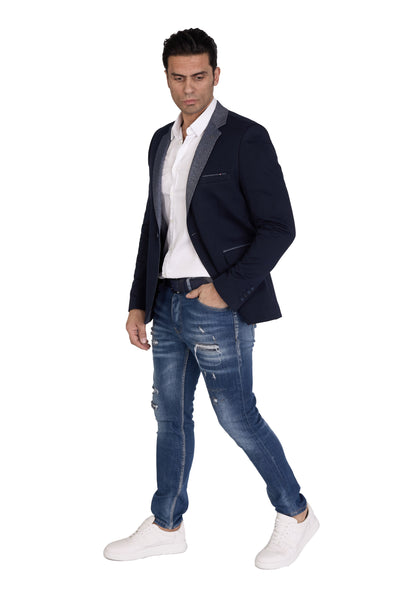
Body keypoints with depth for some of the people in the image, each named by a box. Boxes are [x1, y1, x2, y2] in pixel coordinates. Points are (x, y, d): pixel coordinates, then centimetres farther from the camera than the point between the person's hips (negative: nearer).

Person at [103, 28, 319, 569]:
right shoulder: (162, 142, 12)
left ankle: (295, 515, 21)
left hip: (219, 306, -7)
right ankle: (166, 526, 30)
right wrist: (138, 302, 12)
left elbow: (279, 226, -12)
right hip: (168, 303, 7)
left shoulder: (245, 138, -9)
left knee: (237, 417, 1)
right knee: (170, 415, 14)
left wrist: (228, 288, -16)